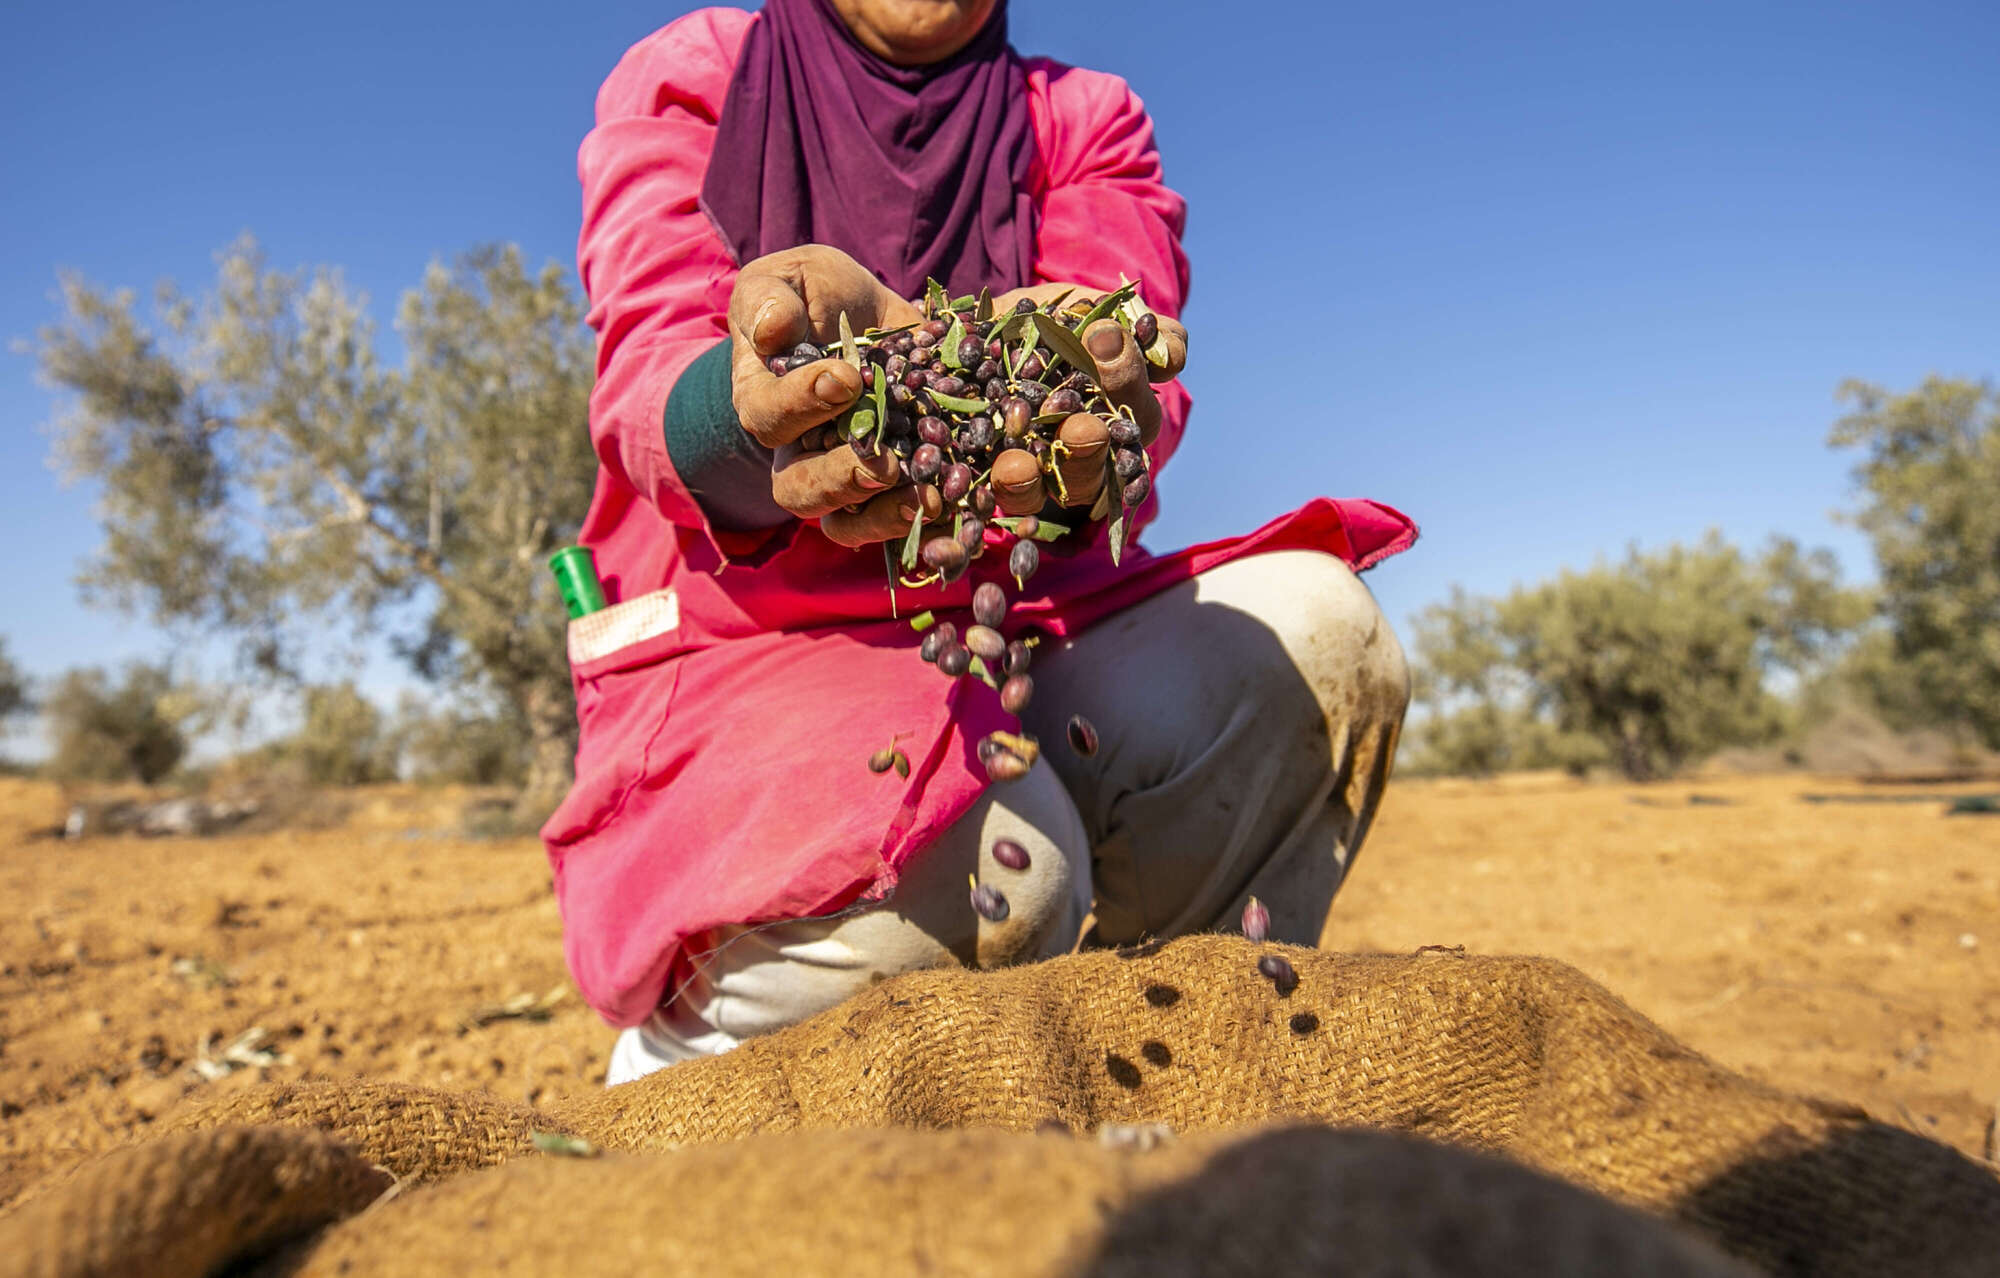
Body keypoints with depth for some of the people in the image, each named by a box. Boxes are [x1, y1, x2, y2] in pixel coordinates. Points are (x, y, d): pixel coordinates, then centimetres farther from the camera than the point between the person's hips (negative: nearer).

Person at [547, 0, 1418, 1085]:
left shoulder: (1085, 121, 14)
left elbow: (1138, 388, -7)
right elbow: (646, 376, -10)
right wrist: (766, 402, -37)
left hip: (1009, 643, 4)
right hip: (738, 649, -3)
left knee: (1314, 626, -21)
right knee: (989, 864, -32)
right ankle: (666, 1073, -1)